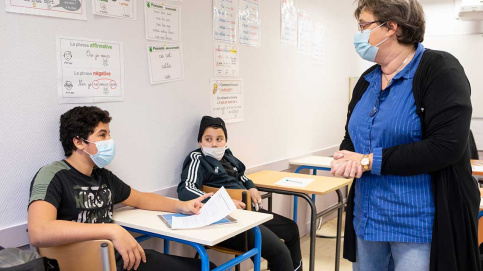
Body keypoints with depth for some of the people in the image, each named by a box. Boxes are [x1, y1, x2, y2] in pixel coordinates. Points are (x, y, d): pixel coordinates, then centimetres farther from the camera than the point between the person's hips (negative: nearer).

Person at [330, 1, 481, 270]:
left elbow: (447, 145, -22)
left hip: (419, 225, -7)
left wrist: (370, 161, -20)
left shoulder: (439, 69, -12)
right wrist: (347, 159, -10)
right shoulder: (367, 81, 9)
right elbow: (351, 136, 15)